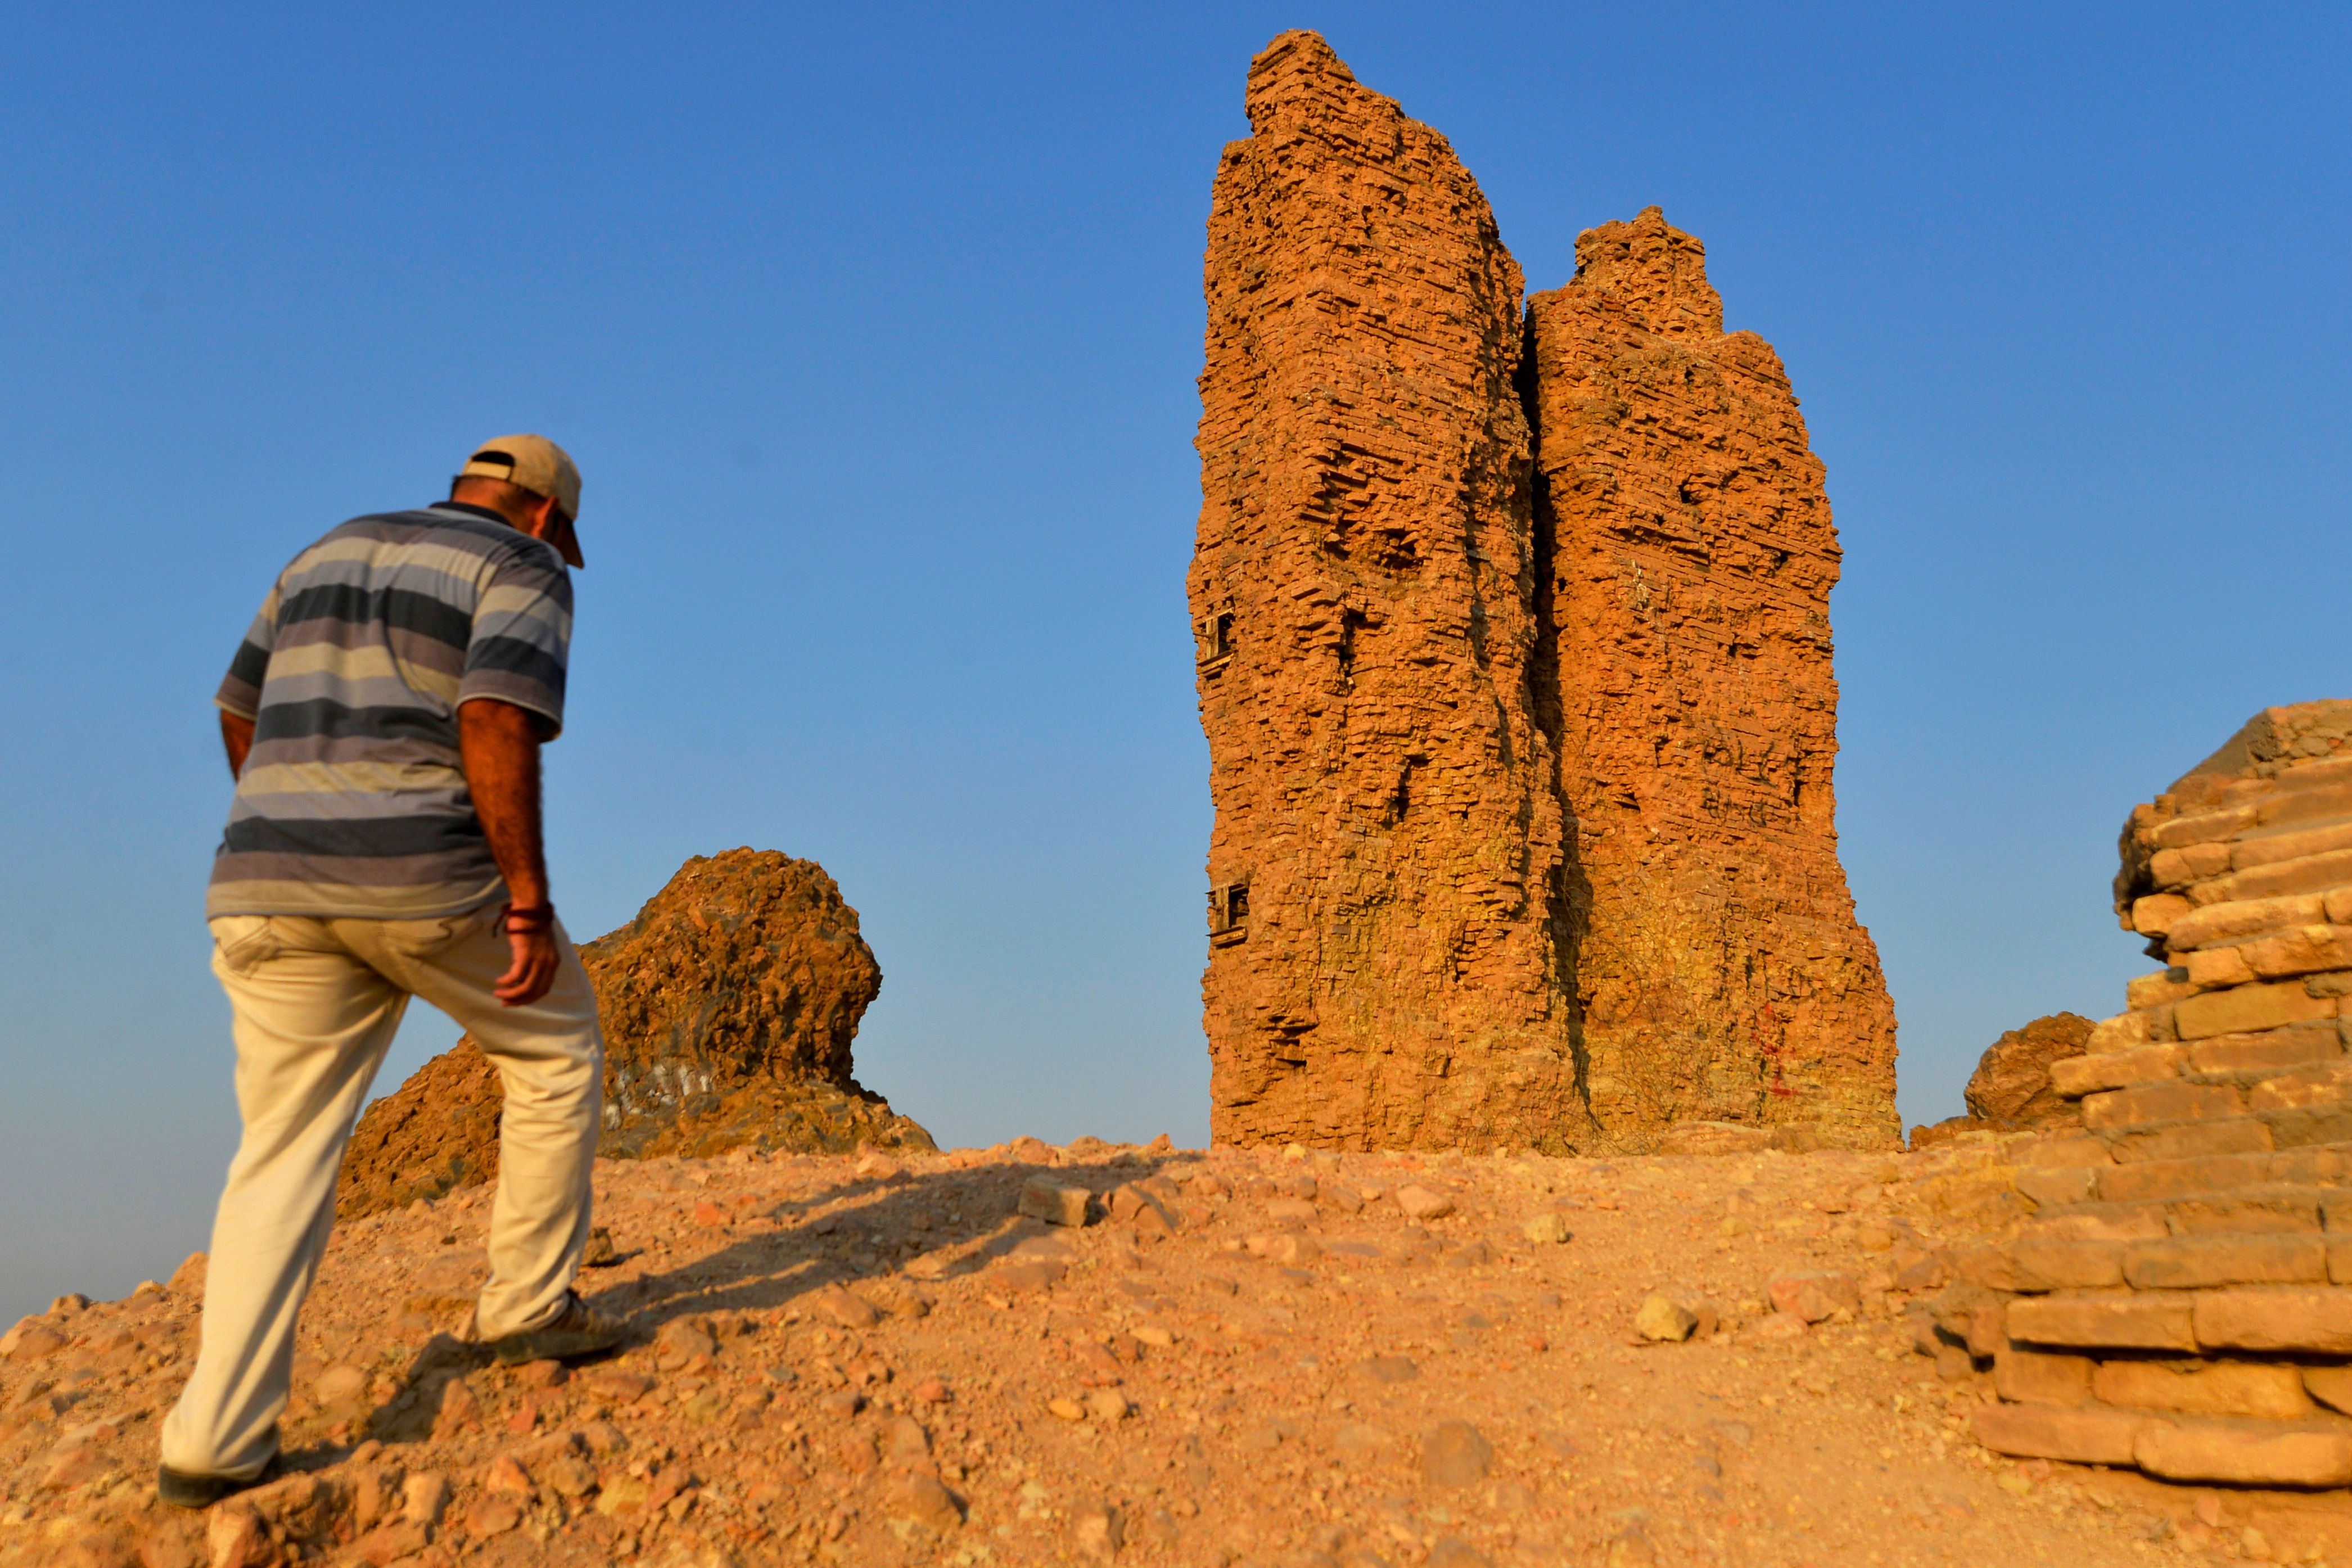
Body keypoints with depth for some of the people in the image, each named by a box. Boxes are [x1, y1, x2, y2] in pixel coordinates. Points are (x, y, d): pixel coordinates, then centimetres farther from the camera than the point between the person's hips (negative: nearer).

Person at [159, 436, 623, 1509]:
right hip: (435, 879, -6)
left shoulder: (330, 556, 22)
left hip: (277, 885, 6)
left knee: (284, 1154, 10)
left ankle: (216, 1441, 5)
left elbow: (242, 714, 24)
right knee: (555, 1056, 18)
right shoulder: (523, 576, 1)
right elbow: (495, 723, -17)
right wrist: (529, 900, -17)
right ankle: (528, 1305, 22)